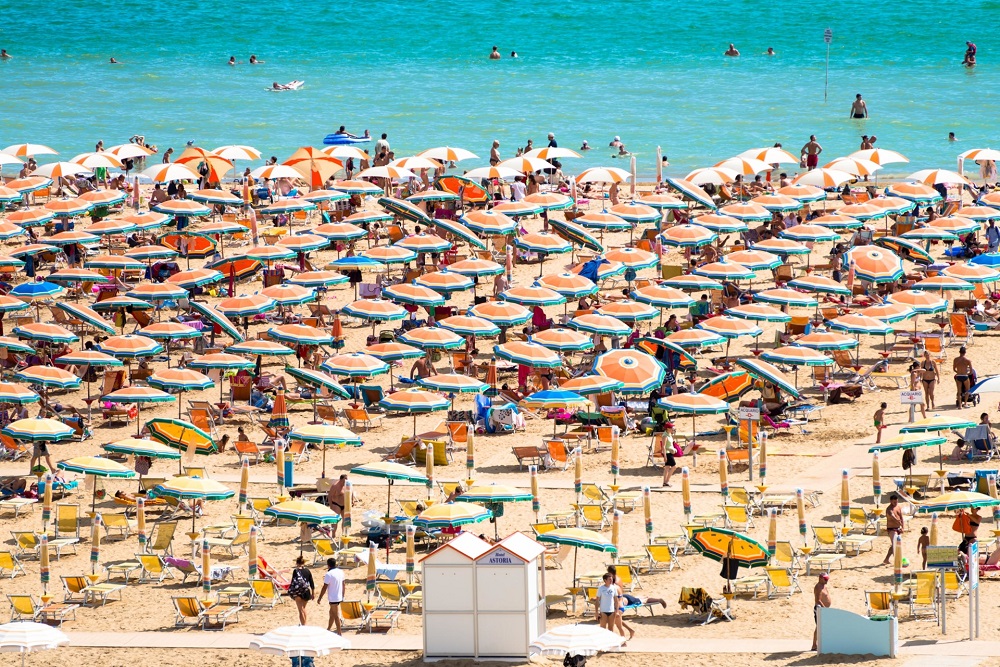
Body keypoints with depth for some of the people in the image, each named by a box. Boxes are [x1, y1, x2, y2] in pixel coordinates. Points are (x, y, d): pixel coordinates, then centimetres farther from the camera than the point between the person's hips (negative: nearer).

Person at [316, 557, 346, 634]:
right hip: (339, 597, 8)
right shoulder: (341, 572, 5)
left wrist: (319, 598, -8)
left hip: (333, 598, -8)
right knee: (332, 613, 20)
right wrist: (343, 596, 23)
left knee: (336, 615, -2)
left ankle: (339, 633, 1)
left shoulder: (329, 574, -17)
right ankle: (328, 629, 31)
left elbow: (324, 588, -16)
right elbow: (344, 584, 13)